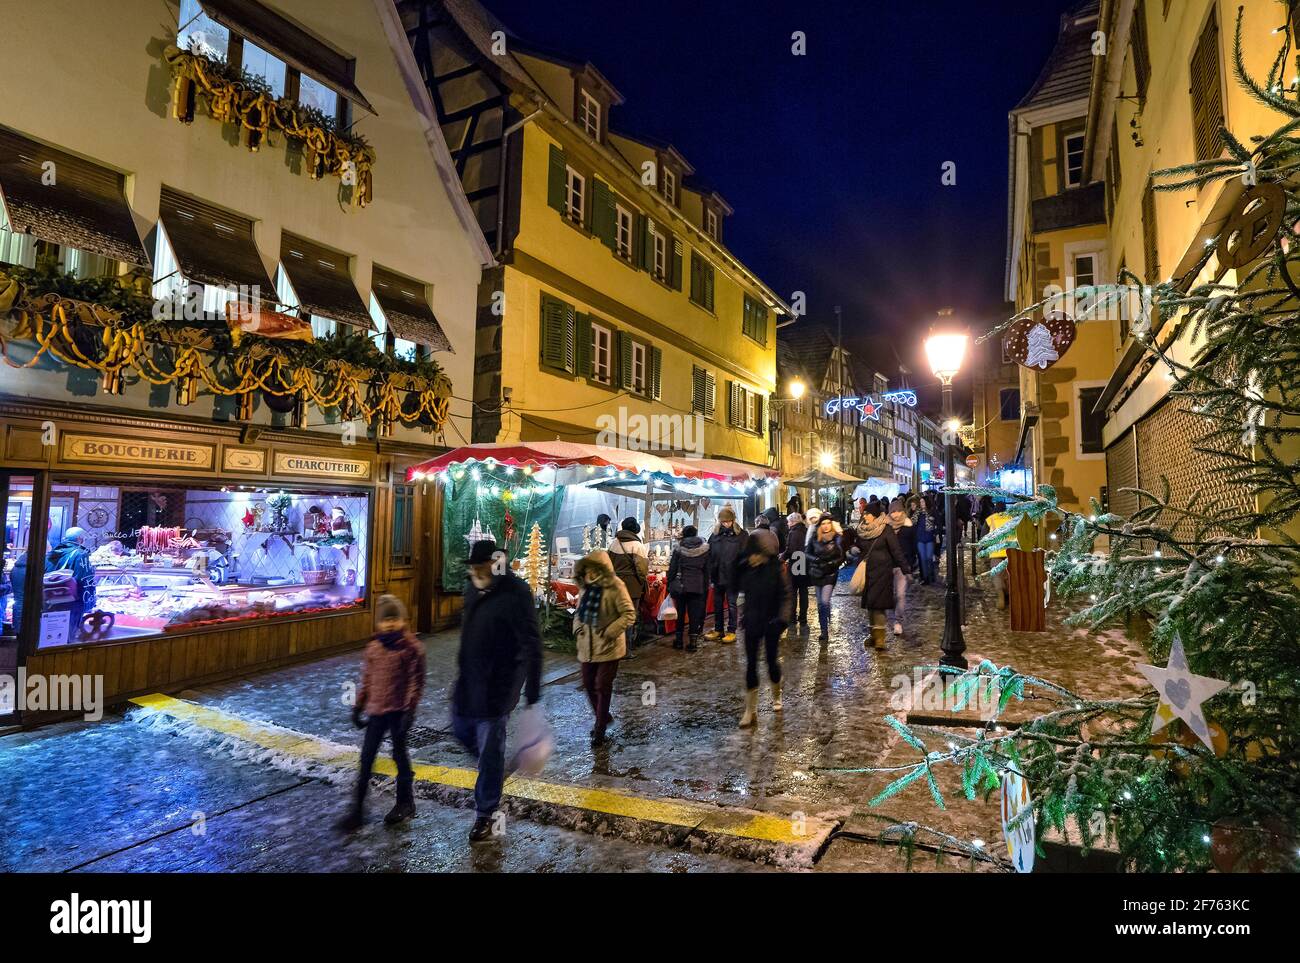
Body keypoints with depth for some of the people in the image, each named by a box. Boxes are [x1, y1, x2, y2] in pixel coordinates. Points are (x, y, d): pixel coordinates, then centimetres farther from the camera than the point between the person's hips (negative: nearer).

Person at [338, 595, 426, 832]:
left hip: (399, 710, -4)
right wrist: (359, 706, 12)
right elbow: (366, 679, 12)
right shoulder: (373, 647, 4)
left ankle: (405, 803, 26)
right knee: (366, 759, 7)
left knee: (399, 754, 8)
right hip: (376, 710, 4)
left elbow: (417, 681, -10)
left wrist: (410, 709, -14)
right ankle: (357, 809, 18)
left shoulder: (412, 647, -10)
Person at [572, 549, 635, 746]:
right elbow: (579, 610, 19)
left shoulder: (615, 588, -15)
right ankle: (603, 717, 37)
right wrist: (577, 626, 2)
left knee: (603, 687, 1)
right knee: (588, 684, 14)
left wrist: (610, 631, -20)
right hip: (587, 646, 7)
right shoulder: (586, 587, 5)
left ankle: (600, 729, 15)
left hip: (608, 647, -6)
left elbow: (629, 614, -16)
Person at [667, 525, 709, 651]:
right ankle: (693, 641, 3)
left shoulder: (679, 549, -4)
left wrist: (670, 585, 6)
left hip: (680, 586, 0)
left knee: (680, 613, 11)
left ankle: (679, 640, 16)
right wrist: (706, 587, 13)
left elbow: (672, 568, -2)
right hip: (697, 587, 1)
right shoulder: (705, 549, 2)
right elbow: (707, 570, 7)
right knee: (694, 614, 5)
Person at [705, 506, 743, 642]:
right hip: (717, 576, 4)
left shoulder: (740, 536, -6)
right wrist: (709, 576, 0)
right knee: (717, 604, 13)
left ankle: (731, 631, 16)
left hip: (732, 577, -4)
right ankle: (718, 630, 25)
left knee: (731, 604, 6)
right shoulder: (714, 535, 4)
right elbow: (709, 557, 5)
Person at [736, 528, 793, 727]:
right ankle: (750, 710, 12)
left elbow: (787, 595, -15)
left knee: (772, 661, 11)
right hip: (752, 623, 3)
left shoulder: (777, 568, -15)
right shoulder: (746, 567, -5)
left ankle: (776, 696, 40)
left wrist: (782, 619, -23)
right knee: (751, 664, 4)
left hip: (771, 623, -3)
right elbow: (742, 589, 10)